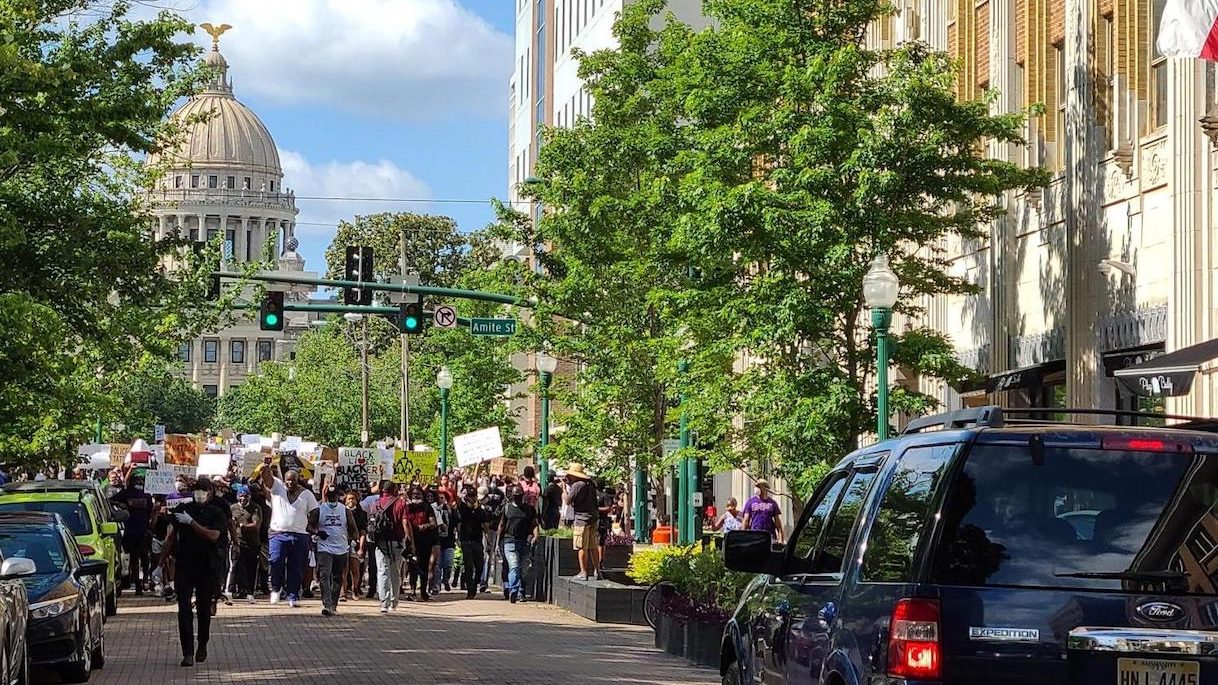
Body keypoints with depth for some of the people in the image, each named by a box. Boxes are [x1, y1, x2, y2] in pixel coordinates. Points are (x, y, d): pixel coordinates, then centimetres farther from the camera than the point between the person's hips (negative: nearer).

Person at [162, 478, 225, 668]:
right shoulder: (181, 509, 5)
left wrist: (191, 522, -15)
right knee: (184, 610, -7)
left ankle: (202, 647, 29)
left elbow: (213, 536, -14)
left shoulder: (215, 513, 1)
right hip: (184, 565, 0)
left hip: (207, 567, 0)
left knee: (204, 609, 9)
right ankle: (187, 653, -8)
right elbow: (171, 536, 12)